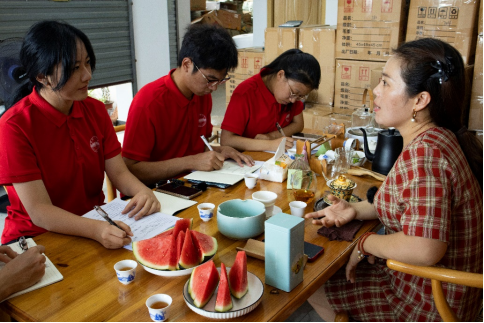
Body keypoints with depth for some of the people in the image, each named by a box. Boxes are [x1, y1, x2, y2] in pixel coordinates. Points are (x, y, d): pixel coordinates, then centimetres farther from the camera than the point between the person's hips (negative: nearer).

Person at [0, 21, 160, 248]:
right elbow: (39, 212, -20)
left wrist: (142, 191, -24)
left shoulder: (95, 110, 2)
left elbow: (119, 172, -1)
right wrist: (96, 230, -37)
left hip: (96, 225, 5)